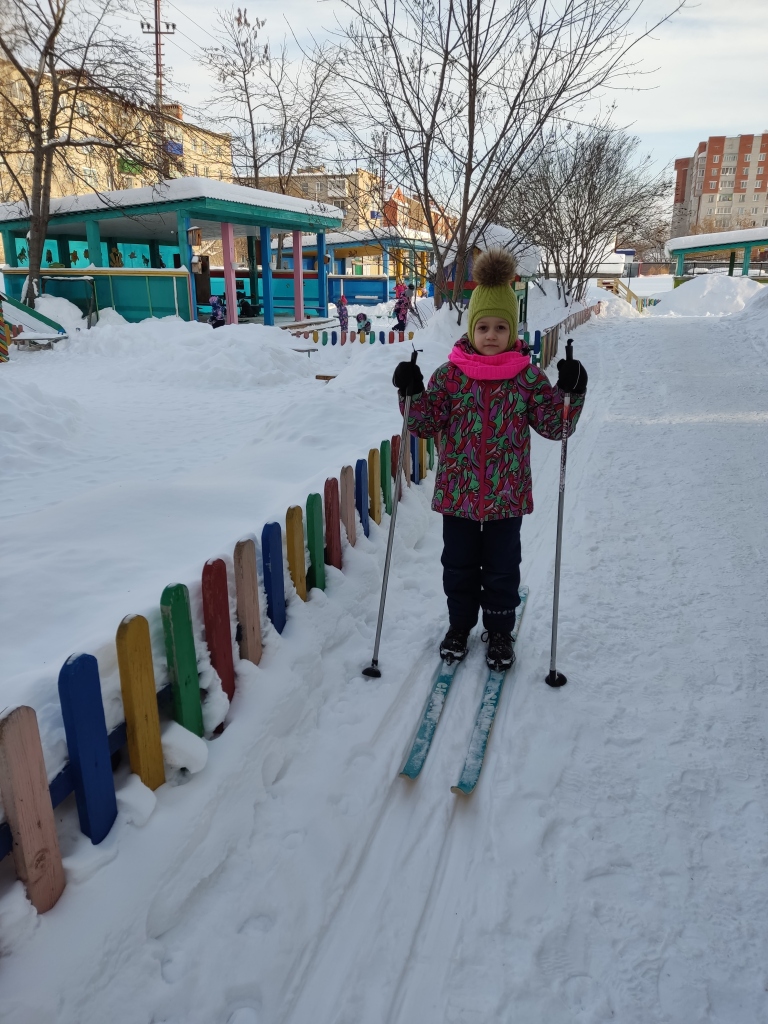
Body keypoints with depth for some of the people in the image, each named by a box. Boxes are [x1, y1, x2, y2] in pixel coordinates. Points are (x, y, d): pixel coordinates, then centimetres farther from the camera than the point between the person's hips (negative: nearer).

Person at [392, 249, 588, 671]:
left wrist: (572, 392, -18)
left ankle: (499, 631, 33)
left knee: (501, 566, 12)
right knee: (459, 564, 16)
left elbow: (554, 425, -3)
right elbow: (425, 424, -4)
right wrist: (411, 394, -19)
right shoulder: (449, 375, -4)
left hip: (507, 494, 0)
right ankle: (459, 625, 37)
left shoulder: (528, 377, -3)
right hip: (457, 492, 1)